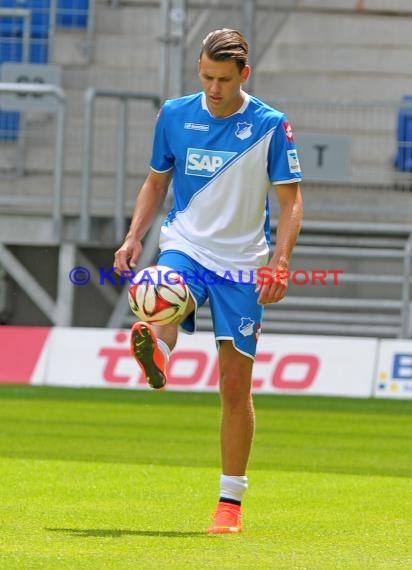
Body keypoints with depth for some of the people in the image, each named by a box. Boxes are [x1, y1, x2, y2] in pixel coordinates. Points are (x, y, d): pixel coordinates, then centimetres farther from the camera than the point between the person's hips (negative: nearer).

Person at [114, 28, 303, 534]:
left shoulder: (270, 126, -5)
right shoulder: (174, 115, 2)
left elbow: (291, 202, -4)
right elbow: (156, 182, 14)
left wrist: (279, 262, -17)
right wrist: (134, 237, -1)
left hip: (241, 263, -2)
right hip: (185, 246, 2)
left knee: (236, 385, 0)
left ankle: (231, 501, 9)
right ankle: (155, 354, -68)